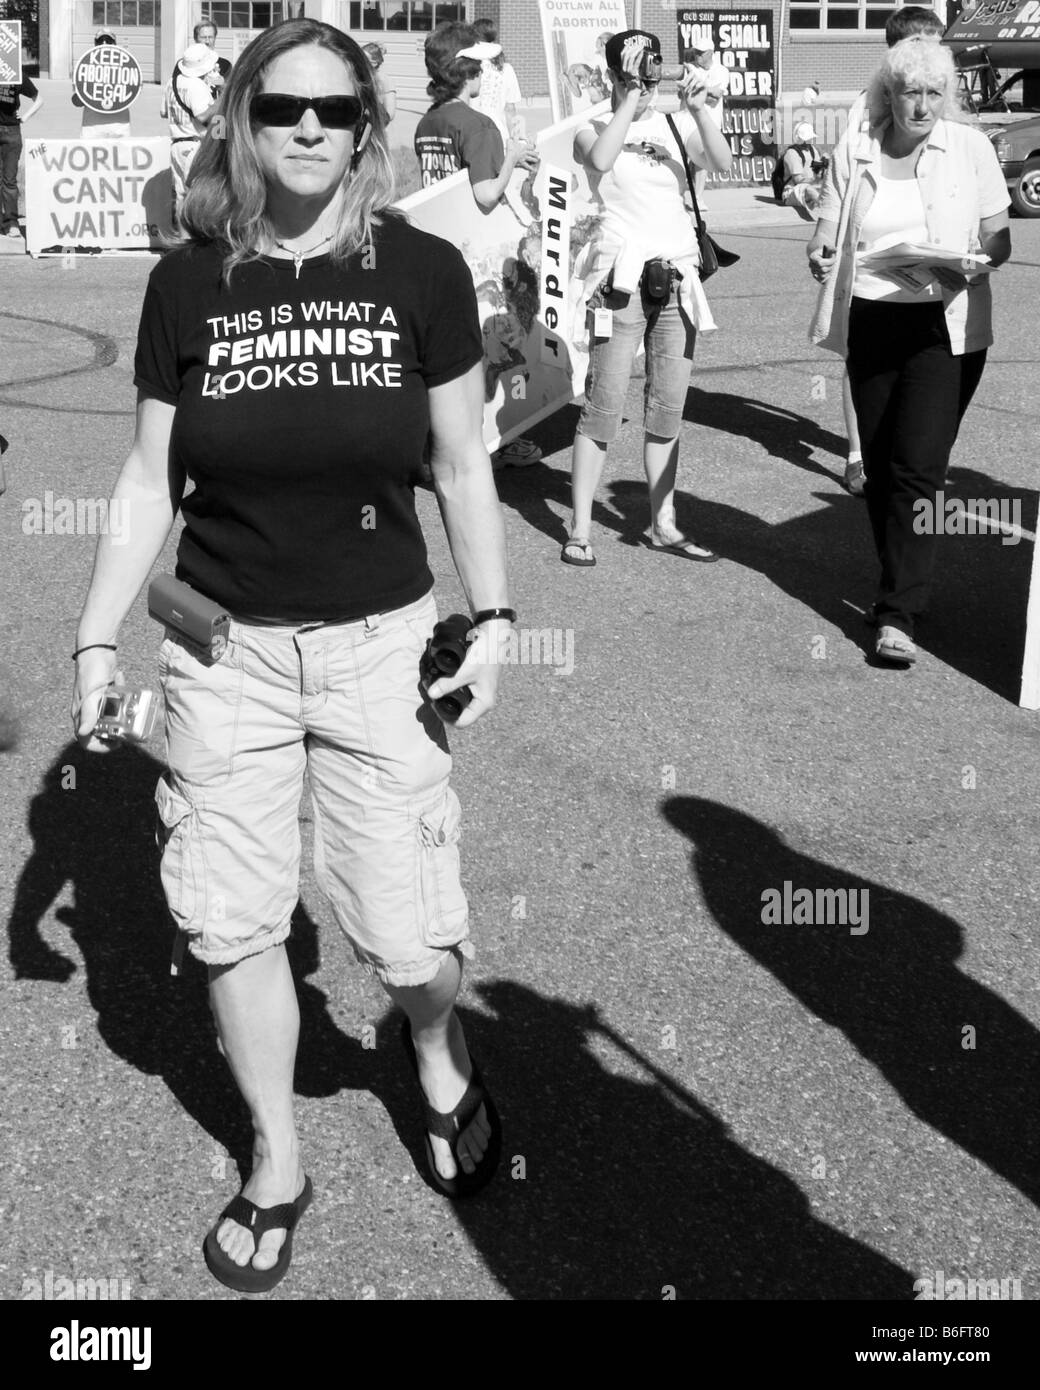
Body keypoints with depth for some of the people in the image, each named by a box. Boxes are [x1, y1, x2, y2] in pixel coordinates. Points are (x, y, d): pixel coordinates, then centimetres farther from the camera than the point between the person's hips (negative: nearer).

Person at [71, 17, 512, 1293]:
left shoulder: (422, 271, -4)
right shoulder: (188, 282, -2)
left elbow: (463, 467, 3)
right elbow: (150, 481, 3)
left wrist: (492, 618, -2)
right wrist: (96, 640, 0)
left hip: (381, 643, -1)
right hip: (223, 651, 2)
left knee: (409, 935, 2)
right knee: (233, 922, 9)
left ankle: (437, 1060, 38)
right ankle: (275, 1164, 31)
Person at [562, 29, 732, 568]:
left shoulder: (674, 125, 10)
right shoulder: (594, 129, 2)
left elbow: (721, 161, -6)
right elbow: (599, 160, -21)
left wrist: (698, 107, -18)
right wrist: (632, 95, -17)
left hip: (679, 277, 4)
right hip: (624, 276, -4)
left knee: (668, 408, 7)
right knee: (604, 407, -5)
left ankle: (664, 524, 15)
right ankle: (579, 529, 1)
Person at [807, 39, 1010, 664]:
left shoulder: (970, 147, 1)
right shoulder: (854, 153, 5)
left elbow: (999, 238, 4)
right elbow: (825, 241, 8)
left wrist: (972, 263, -18)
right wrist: (820, 255, -16)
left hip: (946, 325, -3)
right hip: (870, 324, 3)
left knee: (917, 465, -12)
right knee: (881, 465, 8)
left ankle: (899, 615, -11)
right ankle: (904, 585, 27)